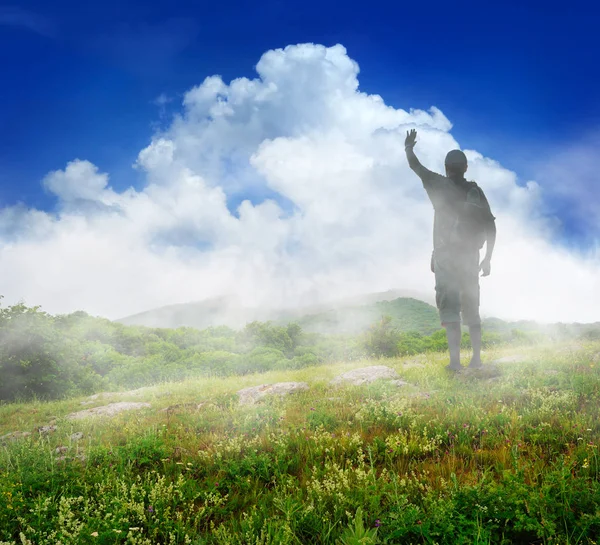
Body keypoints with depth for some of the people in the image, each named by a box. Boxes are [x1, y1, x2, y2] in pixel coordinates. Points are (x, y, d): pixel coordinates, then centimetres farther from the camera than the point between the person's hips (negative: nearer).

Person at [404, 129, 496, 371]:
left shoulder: (440, 185, -2)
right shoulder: (476, 192, 7)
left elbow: (415, 165, 7)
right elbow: (490, 226, 4)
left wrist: (408, 148, 27)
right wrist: (488, 258, 10)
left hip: (445, 256, -4)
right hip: (470, 257, 4)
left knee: (449, 307, -6)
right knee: (471, 309, 14)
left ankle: (455, 359, -16)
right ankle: (476, 358, 16)